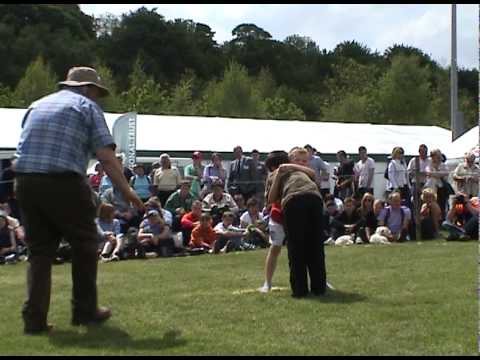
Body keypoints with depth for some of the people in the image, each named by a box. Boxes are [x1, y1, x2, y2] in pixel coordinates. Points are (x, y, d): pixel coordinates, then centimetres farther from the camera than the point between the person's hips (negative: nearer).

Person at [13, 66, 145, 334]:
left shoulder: (37, 105, 23)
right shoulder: (86, 106, 6)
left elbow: (26, 147, 19)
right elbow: (106, 156, -5)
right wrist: (126, 190, -4)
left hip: (25, 182, 5)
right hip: (64, 184, -5)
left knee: (39, 251, 12)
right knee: (85, 244, 13)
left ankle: (35, 319, 6)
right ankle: (85, 311, 19)